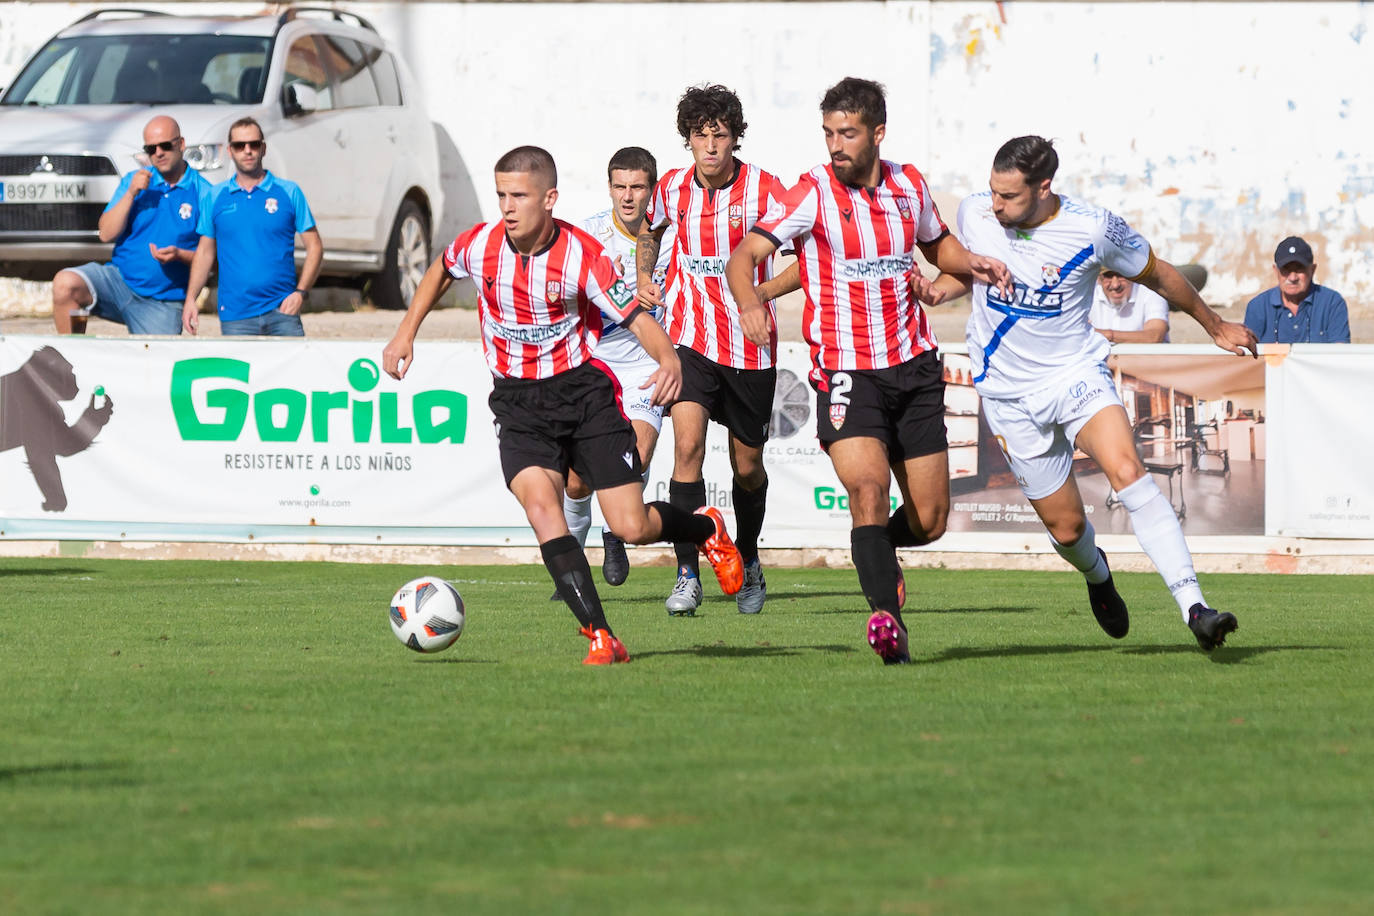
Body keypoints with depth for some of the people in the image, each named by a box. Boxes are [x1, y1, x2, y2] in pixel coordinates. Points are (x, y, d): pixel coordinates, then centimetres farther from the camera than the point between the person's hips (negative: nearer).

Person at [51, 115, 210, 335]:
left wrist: (179, 255, -22)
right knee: (65, 283, -25)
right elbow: (106, 234, 2)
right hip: (119, 279, 2)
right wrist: (131, 194, -9)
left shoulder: (203, 193, 1)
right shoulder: (133, 181, 11)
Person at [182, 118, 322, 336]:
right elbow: (205, 251, 15)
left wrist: (300, 293, -7)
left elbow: (314, 246, 5)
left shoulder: (289, 192, 5)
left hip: (281, 310, -1)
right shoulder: (216, 197, 10)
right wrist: (190, 299, 4)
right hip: (235, 316, 1)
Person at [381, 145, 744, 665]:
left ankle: (706, 529, 31)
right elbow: (441, 271, 18)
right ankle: (600, 637, -23)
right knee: (541, 507, -24)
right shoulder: (480, 245, -6)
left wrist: (668, 360, -34)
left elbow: (636, 317, -15)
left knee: (633, 528, -5)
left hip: (583, 389, -2)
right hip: (518, 403, 2)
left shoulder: (583, 256, -16)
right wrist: (407, 333, 16)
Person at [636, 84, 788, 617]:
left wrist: (761, 291, -32)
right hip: (690, 338, 1)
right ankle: (687, 577, -17)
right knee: (688, 443, -19)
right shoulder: (672, 189, 1)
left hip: (751, 347, -1)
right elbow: (650, 230, 24)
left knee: (748, 466, 10)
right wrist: (644, 277, 10)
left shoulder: (763, 190, -10)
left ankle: (747, 561, 37)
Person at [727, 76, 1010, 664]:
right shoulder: (812, 193, -10)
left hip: (914, 367, 4)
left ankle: (877, 551, 37)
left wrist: (972, 264, 5)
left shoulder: (909, 185, 5)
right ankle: (888, 618, -28)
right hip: (845, 369, -4)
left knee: (929, 521, 5)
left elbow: (937, 244, 26)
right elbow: (744, 256, -18)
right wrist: (750, 304, -39)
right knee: (868, 487, -26)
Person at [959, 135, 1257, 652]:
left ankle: (1193, 609, -33)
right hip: (1009, 391, 2)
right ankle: (1096, 574, 43)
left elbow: (1158, 276, 3)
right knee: (1066, 526, 4)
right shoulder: (975, 213, -7)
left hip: (1075, 373, -2)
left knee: (1127, 472, -28)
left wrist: (1215, 327, 15)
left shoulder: (1094, 228, -15)